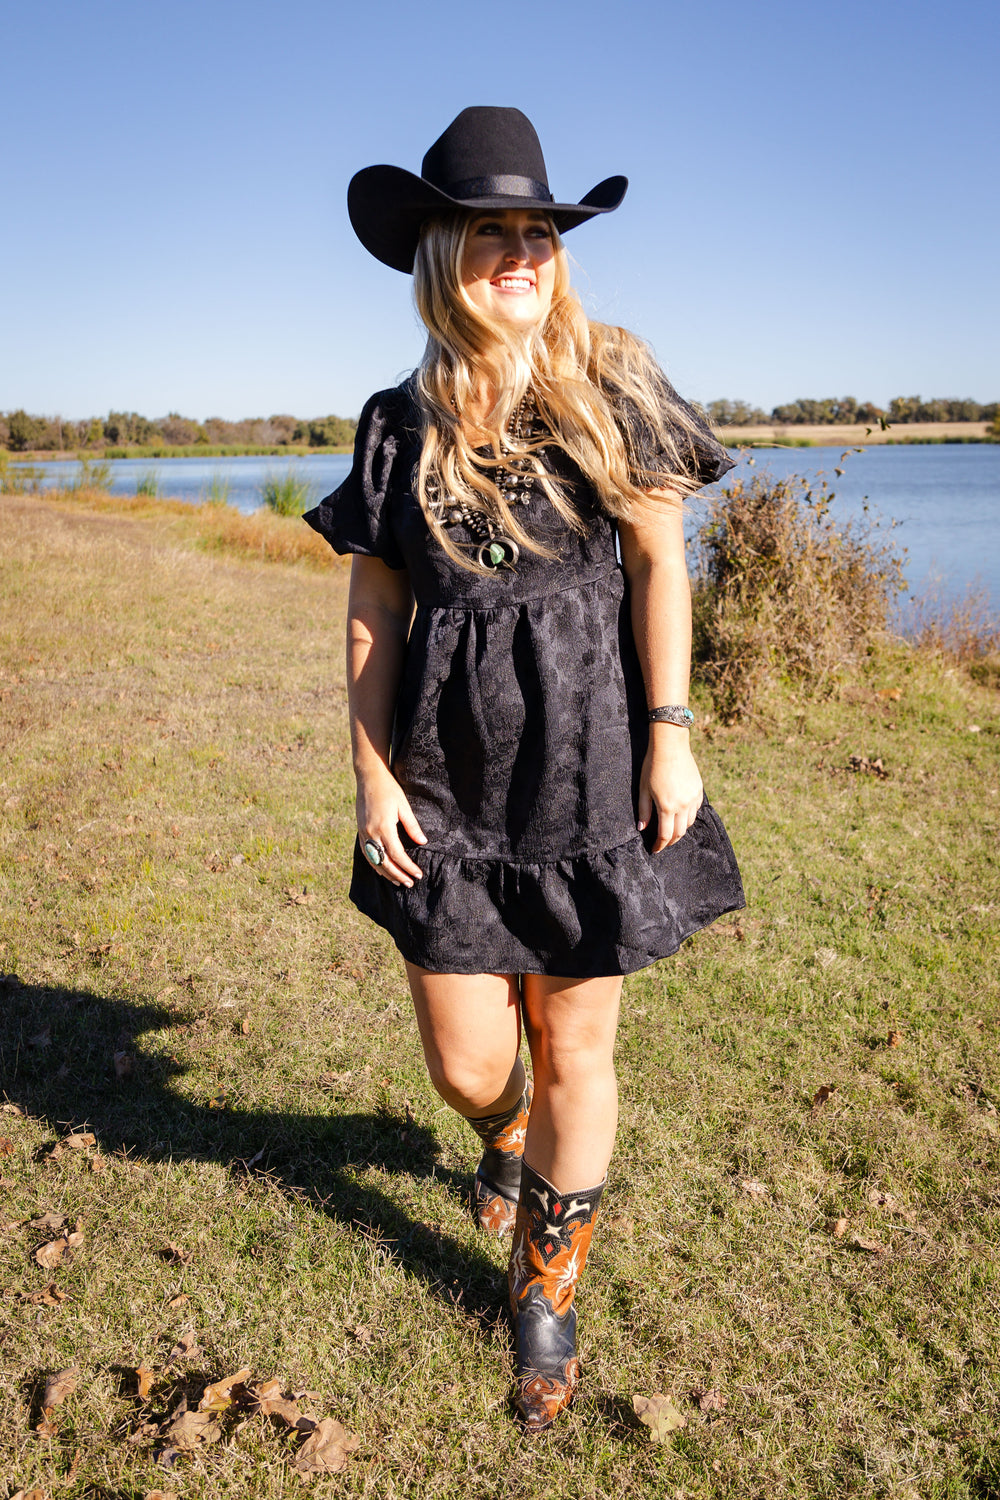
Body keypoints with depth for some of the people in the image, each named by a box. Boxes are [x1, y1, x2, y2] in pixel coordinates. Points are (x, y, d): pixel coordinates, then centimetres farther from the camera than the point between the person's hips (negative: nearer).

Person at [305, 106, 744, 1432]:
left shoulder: (611, 387, 0)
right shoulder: (401, 425, 4)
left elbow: (658, 565, -2)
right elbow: (372, 615, 5)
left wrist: (670, 739, -8)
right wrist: (372, 775, 0)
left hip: (590, 764, -1)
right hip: (452, 775, 2)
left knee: (577, 1048, 8)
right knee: (465, 1058, 7)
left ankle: (547, 1289, 32)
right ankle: (507, 1138, 47)